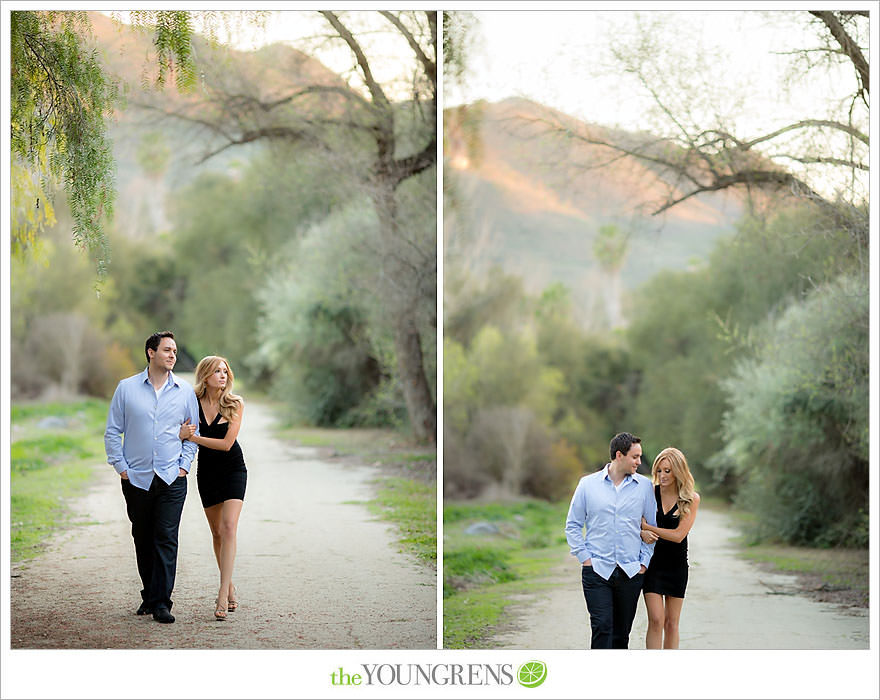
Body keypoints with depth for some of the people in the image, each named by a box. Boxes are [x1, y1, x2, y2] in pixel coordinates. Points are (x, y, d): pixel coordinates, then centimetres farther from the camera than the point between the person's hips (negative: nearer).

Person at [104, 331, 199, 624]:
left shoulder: (185, 391, 6)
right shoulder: (127, 388, 3)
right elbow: (112, 432, 6)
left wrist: (184, 465, 3)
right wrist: (121, 467, -1)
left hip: (172, 479, 0)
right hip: (136, 478, 1)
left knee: (166, 539, -8)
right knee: (143, 539, 8)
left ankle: (161, 603, -8)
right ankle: (150, 594, 23)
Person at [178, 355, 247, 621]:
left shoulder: (235, 404, -8)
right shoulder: (192, 403, -3)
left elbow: (227, 443, -14)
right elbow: (183, 434, 6)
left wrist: (194, 437, -15)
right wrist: (182, 435, -17)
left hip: (233, 469, -3)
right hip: (207, 471, 3)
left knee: (229, 527, -17)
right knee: (217, 532, 9)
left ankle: (223, 594, -22)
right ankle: (229, 587, 24)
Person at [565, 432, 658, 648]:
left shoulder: (645, 486, 6)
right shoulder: (588, 484, 3)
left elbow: (654, 526, 11)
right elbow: (573, 525, 8)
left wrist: (645, 561, 3)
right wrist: (585, 557, -1)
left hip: (631, 573, 2)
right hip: (596, 571, -2)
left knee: (622, 631, 8)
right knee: (602, 626, -13)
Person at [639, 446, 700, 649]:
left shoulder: (692, 499, -5)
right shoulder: (650, 493, -3)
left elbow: (678, 535, -12)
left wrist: (647, 526, -14)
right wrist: (643, 533, -23)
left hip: (677, 564, 1)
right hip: (653, 561, -1)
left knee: (672, 622, 7)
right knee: (656, 619, -9)